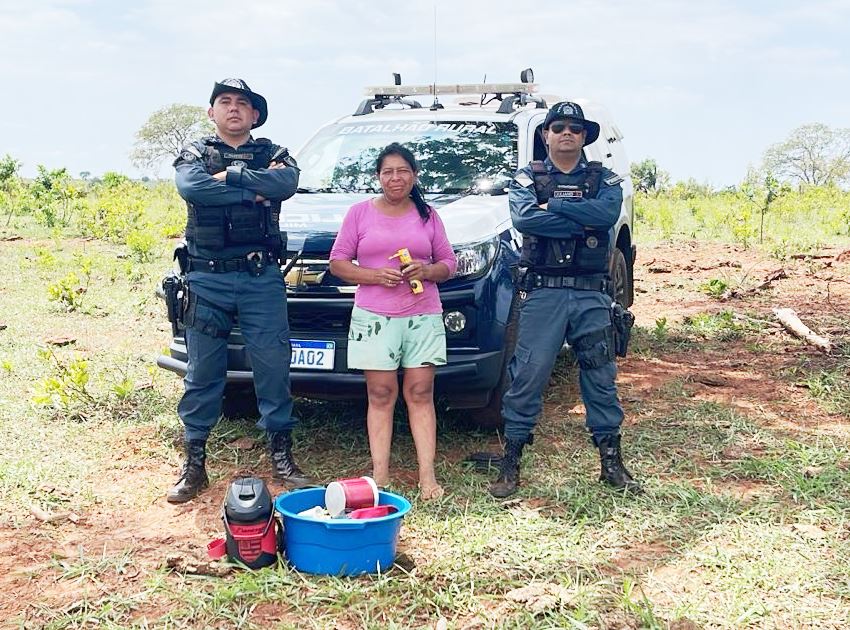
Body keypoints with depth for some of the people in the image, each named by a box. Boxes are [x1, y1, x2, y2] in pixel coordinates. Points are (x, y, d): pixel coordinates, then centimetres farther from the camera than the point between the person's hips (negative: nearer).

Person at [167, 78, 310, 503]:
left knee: (273, 365, 1)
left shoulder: (273, 155, 12)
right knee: (202, 372, 4)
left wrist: (229, 175, -11)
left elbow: (287, 184, -12)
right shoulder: (195, 154, 10)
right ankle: (194, 463, 12)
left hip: (261, 278, 0)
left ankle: (281, 456, 13)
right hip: (207, 279, 0)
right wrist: (255, 191, -11)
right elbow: (191, 188, -14)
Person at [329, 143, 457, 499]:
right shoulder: (360, 213, 7)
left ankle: (427, 476, -1)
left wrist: (426, 271, -9)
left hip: (423, 316, 1)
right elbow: (338, 263, 5)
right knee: (380, 395, 0)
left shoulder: (427, 215, 13)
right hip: (374, 316, -1)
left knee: (420, 394, -1)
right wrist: (375, 275, -11)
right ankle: (380, 476, 2)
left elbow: (449, 264, 13)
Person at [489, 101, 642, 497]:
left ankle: (611, 463, 19)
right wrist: (582, 222, -12)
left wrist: (553, 205, -11)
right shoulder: (527, 178, 8)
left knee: (601, 377, 8)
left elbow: (608, 213, -12)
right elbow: (523, 218, -14)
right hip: (542, 292, -2)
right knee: (528, 376, -2)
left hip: (591, 293, 2)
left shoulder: (604, 179, 11)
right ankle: (510, 464, 7)